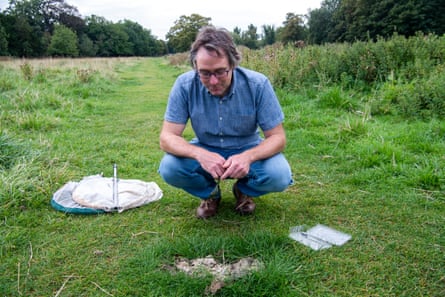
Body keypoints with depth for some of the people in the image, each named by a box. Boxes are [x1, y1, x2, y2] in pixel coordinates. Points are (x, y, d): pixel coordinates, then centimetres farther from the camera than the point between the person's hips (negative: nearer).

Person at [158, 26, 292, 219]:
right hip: (205, 151, 1)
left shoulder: (258, 84, -23)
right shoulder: (184, 85, -20)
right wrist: (199, 154, -42)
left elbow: (277, 137, -19)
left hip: (248, 151, 0)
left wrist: (248, 157, -41)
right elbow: (167, 137, -20)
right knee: (169, 168, -27)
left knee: (279, 176, -29)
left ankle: (244, 191, 7)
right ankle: (210, 193, 6)